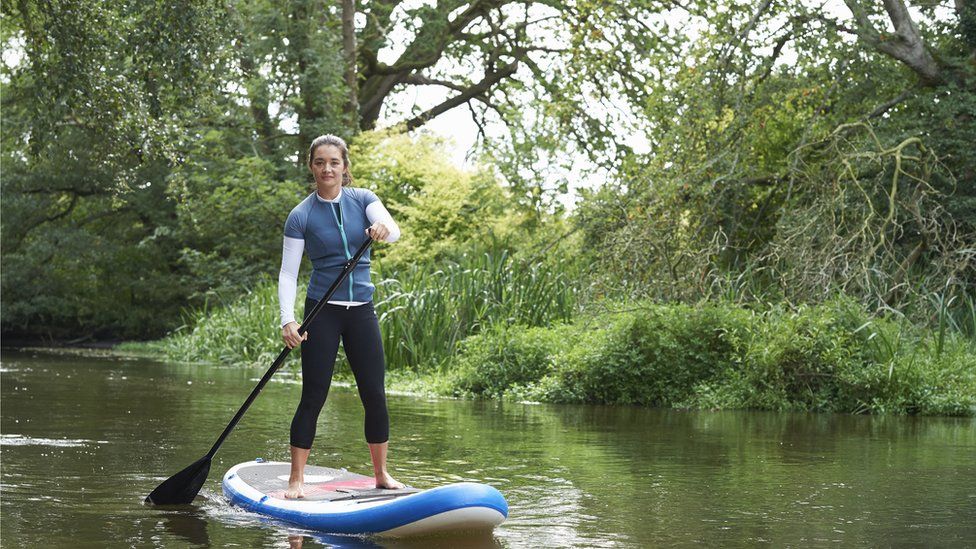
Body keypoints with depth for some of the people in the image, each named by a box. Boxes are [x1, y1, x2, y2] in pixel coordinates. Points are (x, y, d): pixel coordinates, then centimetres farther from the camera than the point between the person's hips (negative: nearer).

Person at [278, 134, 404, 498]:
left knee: (375, 395, 4)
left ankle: (381, 475, 18)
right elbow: (288, 274, -7)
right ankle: (296, 481, 0)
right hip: (322, 311, -3)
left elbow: (393, 231, -15)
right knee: (313, 397, -6)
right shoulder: (301, 216, -4)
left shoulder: (363, 199, 3)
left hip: (361, 310, 3)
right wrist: (287, 321, -21)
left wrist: (383, 229, -39)